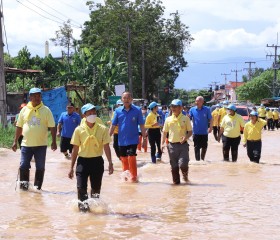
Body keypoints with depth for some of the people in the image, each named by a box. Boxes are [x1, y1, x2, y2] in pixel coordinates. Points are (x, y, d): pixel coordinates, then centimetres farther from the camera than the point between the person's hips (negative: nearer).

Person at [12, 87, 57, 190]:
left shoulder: (46, 110, -1)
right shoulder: (24, 110, 4)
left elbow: (52, 127, -2)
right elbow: (19, 127, 9)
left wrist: (54, 142, -8)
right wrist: (15, 141, 7)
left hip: (41, 144, -1)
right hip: (26, 144, 1)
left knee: (40, 167, 5)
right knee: (23, 166, -2)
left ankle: (38, 186, 16)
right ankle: (24, 183, 10)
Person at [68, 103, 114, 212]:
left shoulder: (103, 129, -2)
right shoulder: (79, 130, -2)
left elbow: (106, 147, -2)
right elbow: (75, 150, 3)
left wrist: (110, 163, -13)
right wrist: (71, 168, 3)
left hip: (97, 161, 1)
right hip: (83, 161, 0)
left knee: (96, 188, 7)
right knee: (81, 187, -11)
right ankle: (82, 206, 4)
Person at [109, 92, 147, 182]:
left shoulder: (137, 110, -5)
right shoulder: (118, 111, 1)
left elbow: (141, 125, -1)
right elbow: (113, 125, 5)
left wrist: (144, 138, -1)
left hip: (133, 139, -3)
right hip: (122, 140, 3)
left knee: (131, 158, -13)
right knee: (124, 159, 13)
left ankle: (134, 177, -2)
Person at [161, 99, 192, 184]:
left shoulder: (185, 118, -1)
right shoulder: (168, 119, 7)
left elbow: (190, 131, 3)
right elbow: (164, 132, 13)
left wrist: (186, 137, -18)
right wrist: (162, 143, 1)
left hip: (183, 145, -3)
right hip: (172, 145, 3)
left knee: (183, 164, -13)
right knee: (174, 166, 7)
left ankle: (185, 175, 18)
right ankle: (176, 181, 20)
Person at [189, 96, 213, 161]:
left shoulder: (207, 109, -3)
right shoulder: (192, 109, -1)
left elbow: (210, 119, -2)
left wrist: (210, 127, -14)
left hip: (204, 132, 1)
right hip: (196, 132, -1)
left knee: (204, 147, 12)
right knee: (196, 147, -2)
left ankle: (202, 159, 30)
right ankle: (197, 160, 3)